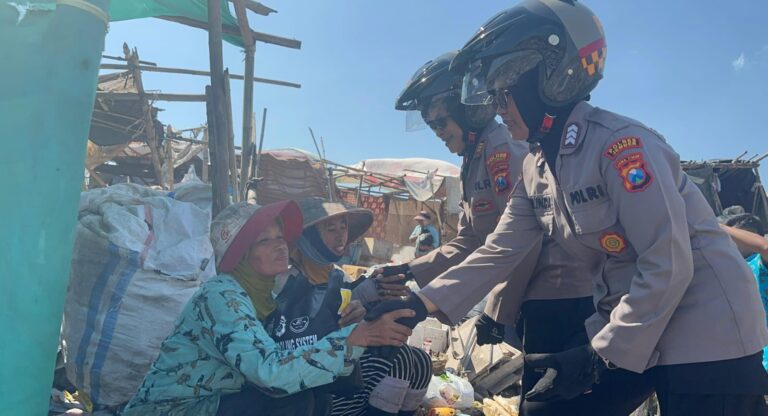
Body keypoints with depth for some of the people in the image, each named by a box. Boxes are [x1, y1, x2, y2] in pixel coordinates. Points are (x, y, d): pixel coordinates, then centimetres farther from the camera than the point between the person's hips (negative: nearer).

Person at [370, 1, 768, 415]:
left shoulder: (619, 143, -22)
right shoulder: (537, 168, 4)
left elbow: (669, 265, -24)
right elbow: (498, 252, 2)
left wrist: (597, 358, -21)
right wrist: (426, 302, -8)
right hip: (632, 330, 8)